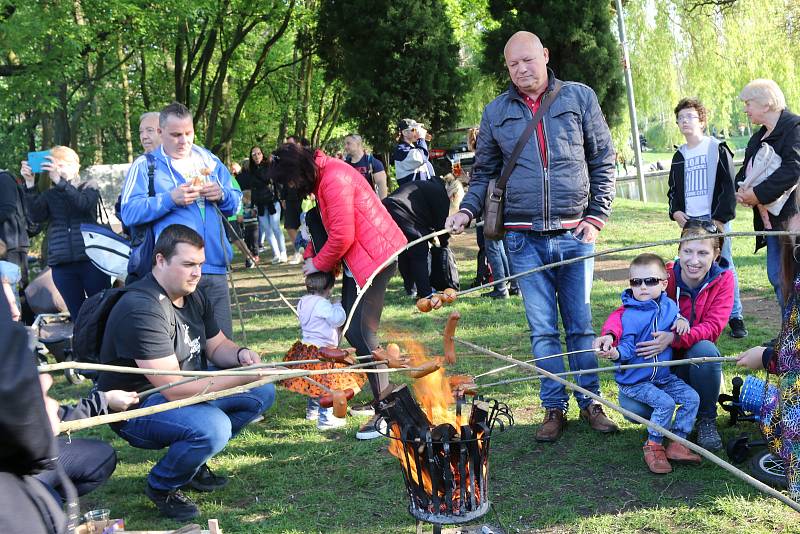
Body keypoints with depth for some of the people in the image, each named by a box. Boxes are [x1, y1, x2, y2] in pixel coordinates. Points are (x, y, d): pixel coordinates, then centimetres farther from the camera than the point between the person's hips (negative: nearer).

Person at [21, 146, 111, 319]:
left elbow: (83, 204, -13)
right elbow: (36, 216, -2)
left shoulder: (89, 186, 9)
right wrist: (30, 184, -11)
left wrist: (58, 180, -22)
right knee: (78, 315, 4)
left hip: (91, 259, -3)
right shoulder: (49, 195, 16)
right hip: (61, 265, 3)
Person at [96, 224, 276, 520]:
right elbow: (175, 389, -31)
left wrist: (241, 354, -12)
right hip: (137, 407, -9)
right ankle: (161, 487, -4)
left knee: (263, 392, 0)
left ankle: (195, 463, 10)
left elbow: (217, 346, 13)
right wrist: (243, 376, -31)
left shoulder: (194, 297, 3)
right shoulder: (142, 309, -27)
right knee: (213, 427, -35)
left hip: (188, 389, 9)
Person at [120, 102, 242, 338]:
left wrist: (222, 195, -2)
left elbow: (236, 202, 20)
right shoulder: (144, 166, 4)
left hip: (215, 268, 4)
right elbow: (129, 212, -8)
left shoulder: (210, 160, 18)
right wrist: (171, 199, -18)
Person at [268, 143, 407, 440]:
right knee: (351, 329, 10)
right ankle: (382, 396, 19)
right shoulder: (324, 175, 11)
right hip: (355, 260, 11)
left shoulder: (334, 180, -21)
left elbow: (342, 236, -23)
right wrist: (310, 257, 8)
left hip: (375, 258, -11)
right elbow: (324, 225, 19)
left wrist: (319, 263, -8)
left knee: (361, 333, -13)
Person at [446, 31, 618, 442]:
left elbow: (603, 162, 6)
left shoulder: (579, 97, 4)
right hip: (523, 239, 1)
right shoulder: (496, 112, 8)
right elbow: (483, 173, 13)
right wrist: (467, 211, -4)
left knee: (580, 325, 7)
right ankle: (554, 407, 17)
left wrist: (596, 216, -2)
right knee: (543, 330, 6)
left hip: (574, 235, -1)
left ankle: (591, 402, 20)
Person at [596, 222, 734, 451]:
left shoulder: (723, 280, -10)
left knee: (705, 349, -36)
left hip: (696, 359, 0)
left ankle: (707, 420, -9)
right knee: (633, 407, -27)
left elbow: (713, 327, -20)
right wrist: (609, 334, -44)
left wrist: (674, 338, -37)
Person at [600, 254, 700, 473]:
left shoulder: (669, 305, 3)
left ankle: (677, 443, 5)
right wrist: (616, 353, -42)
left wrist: (682, 321, -2)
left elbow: (677, 319, 23)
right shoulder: (629, 315, -16)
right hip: (634, 380, -7)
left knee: (691, 397, -3)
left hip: (664, 375, 7)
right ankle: (653, 446, -5)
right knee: (665, 402, -23)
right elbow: (627, 348, -19)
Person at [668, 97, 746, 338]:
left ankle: (735, 317, 5)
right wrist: (675, 211, 3)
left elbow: (728, 186, -5)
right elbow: (673, 189, 22)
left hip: (715, 219, -5)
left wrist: (720, 217, -12)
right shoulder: (679, 156, 16)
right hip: (688, 221, 5)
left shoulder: (717, 149, 0)